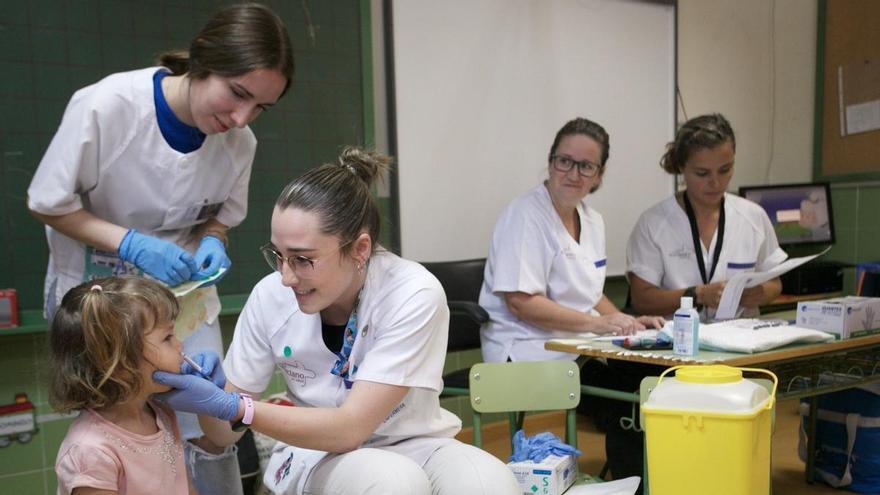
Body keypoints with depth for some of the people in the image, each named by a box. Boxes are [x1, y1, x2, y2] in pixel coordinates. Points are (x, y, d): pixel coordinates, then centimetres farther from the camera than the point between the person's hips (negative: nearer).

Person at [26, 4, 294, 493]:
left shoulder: (240, 141, -14)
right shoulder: (105, 105, -25)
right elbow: (48, 204, -14)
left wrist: (212, 242, -18)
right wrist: (129, 244, -27)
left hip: (182, 285, 3)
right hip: (94, 287, -2)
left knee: (208, 429, 1)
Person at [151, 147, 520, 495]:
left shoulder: (413, 295, -23)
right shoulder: (271, 296, -13)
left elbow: (351, 426, -24)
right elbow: (224, 433, -5)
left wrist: (230, 406, -32)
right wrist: (206, 394, -28)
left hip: (411, 445, 0)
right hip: (317, 453, 1)